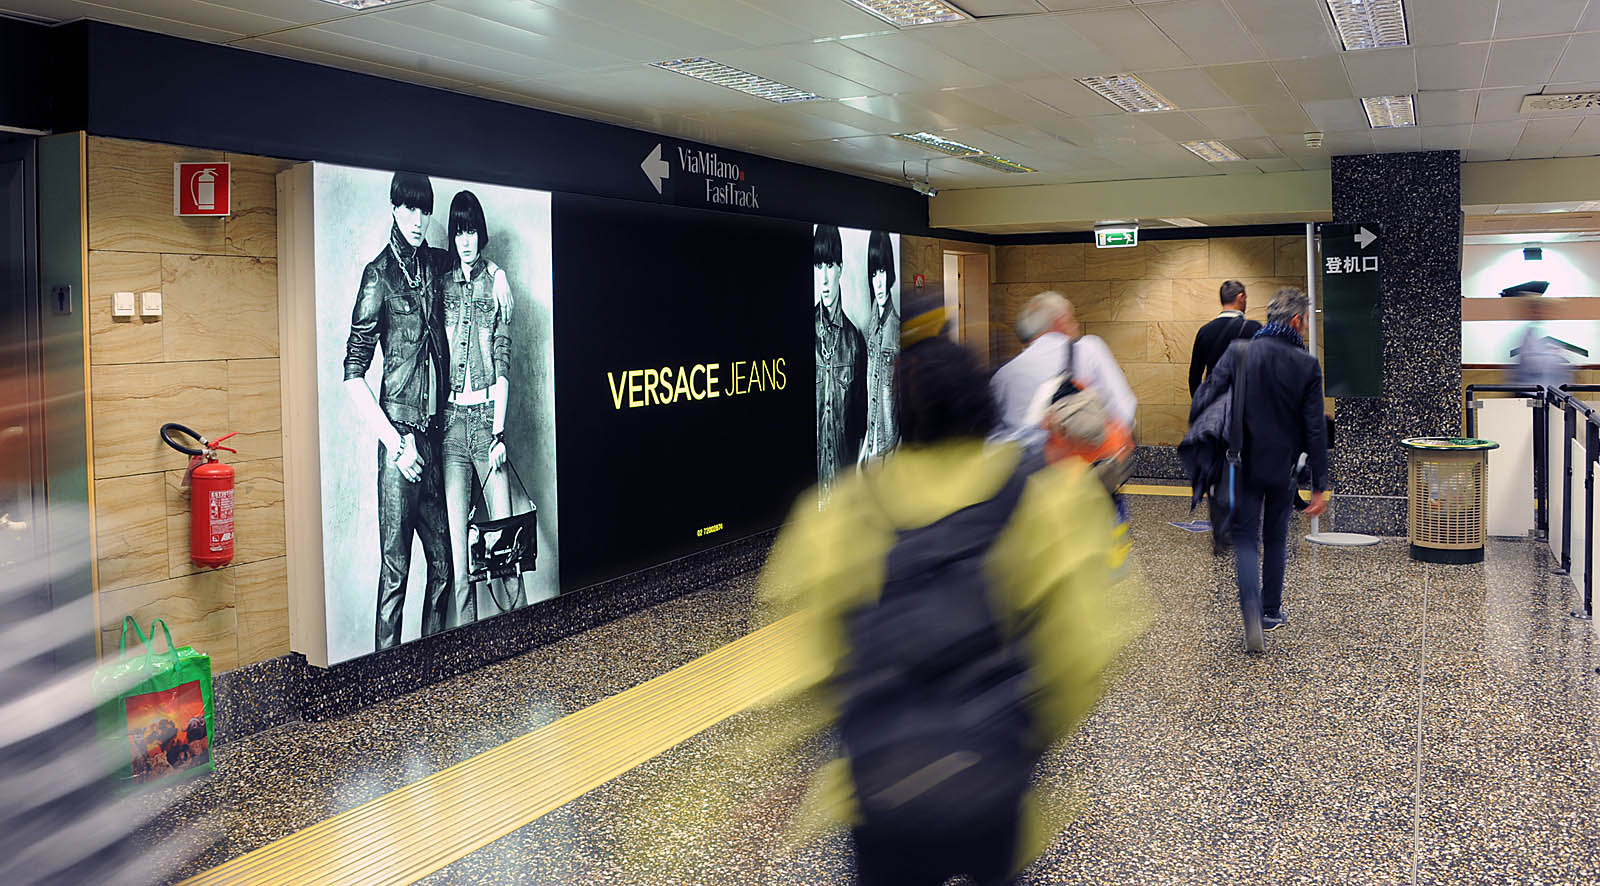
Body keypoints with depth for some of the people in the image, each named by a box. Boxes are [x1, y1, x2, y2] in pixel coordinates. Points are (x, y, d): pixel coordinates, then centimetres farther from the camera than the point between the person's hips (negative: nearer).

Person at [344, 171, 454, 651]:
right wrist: (396, 445, -12)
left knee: (443, 561, 10)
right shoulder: (379, 273, -5)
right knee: (396, 566, -3)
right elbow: (353, 374, -8)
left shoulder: (436, 264, 10)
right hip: (401, 435, -6)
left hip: (435, 431, 6)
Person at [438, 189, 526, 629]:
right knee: (457, 535, 1)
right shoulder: (442, 283, 12)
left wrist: (499, 430, -7)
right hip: (451, 418, 2)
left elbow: (503, 360, 0)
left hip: (487, 416, -2)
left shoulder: (496, 280, 6)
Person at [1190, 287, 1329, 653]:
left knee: (1246, 539, 4)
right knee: (1276, 539, 17)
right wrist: (1320, 485, -1)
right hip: (1284, 466, 0)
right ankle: (1271, 612, 27)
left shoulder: (1238, 352, -6)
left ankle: (1251, 608, -19)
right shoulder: (1307, 365, -7)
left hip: (1244, 463, 0)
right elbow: (1314, 429, -6)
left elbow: (1204, 401, -11)